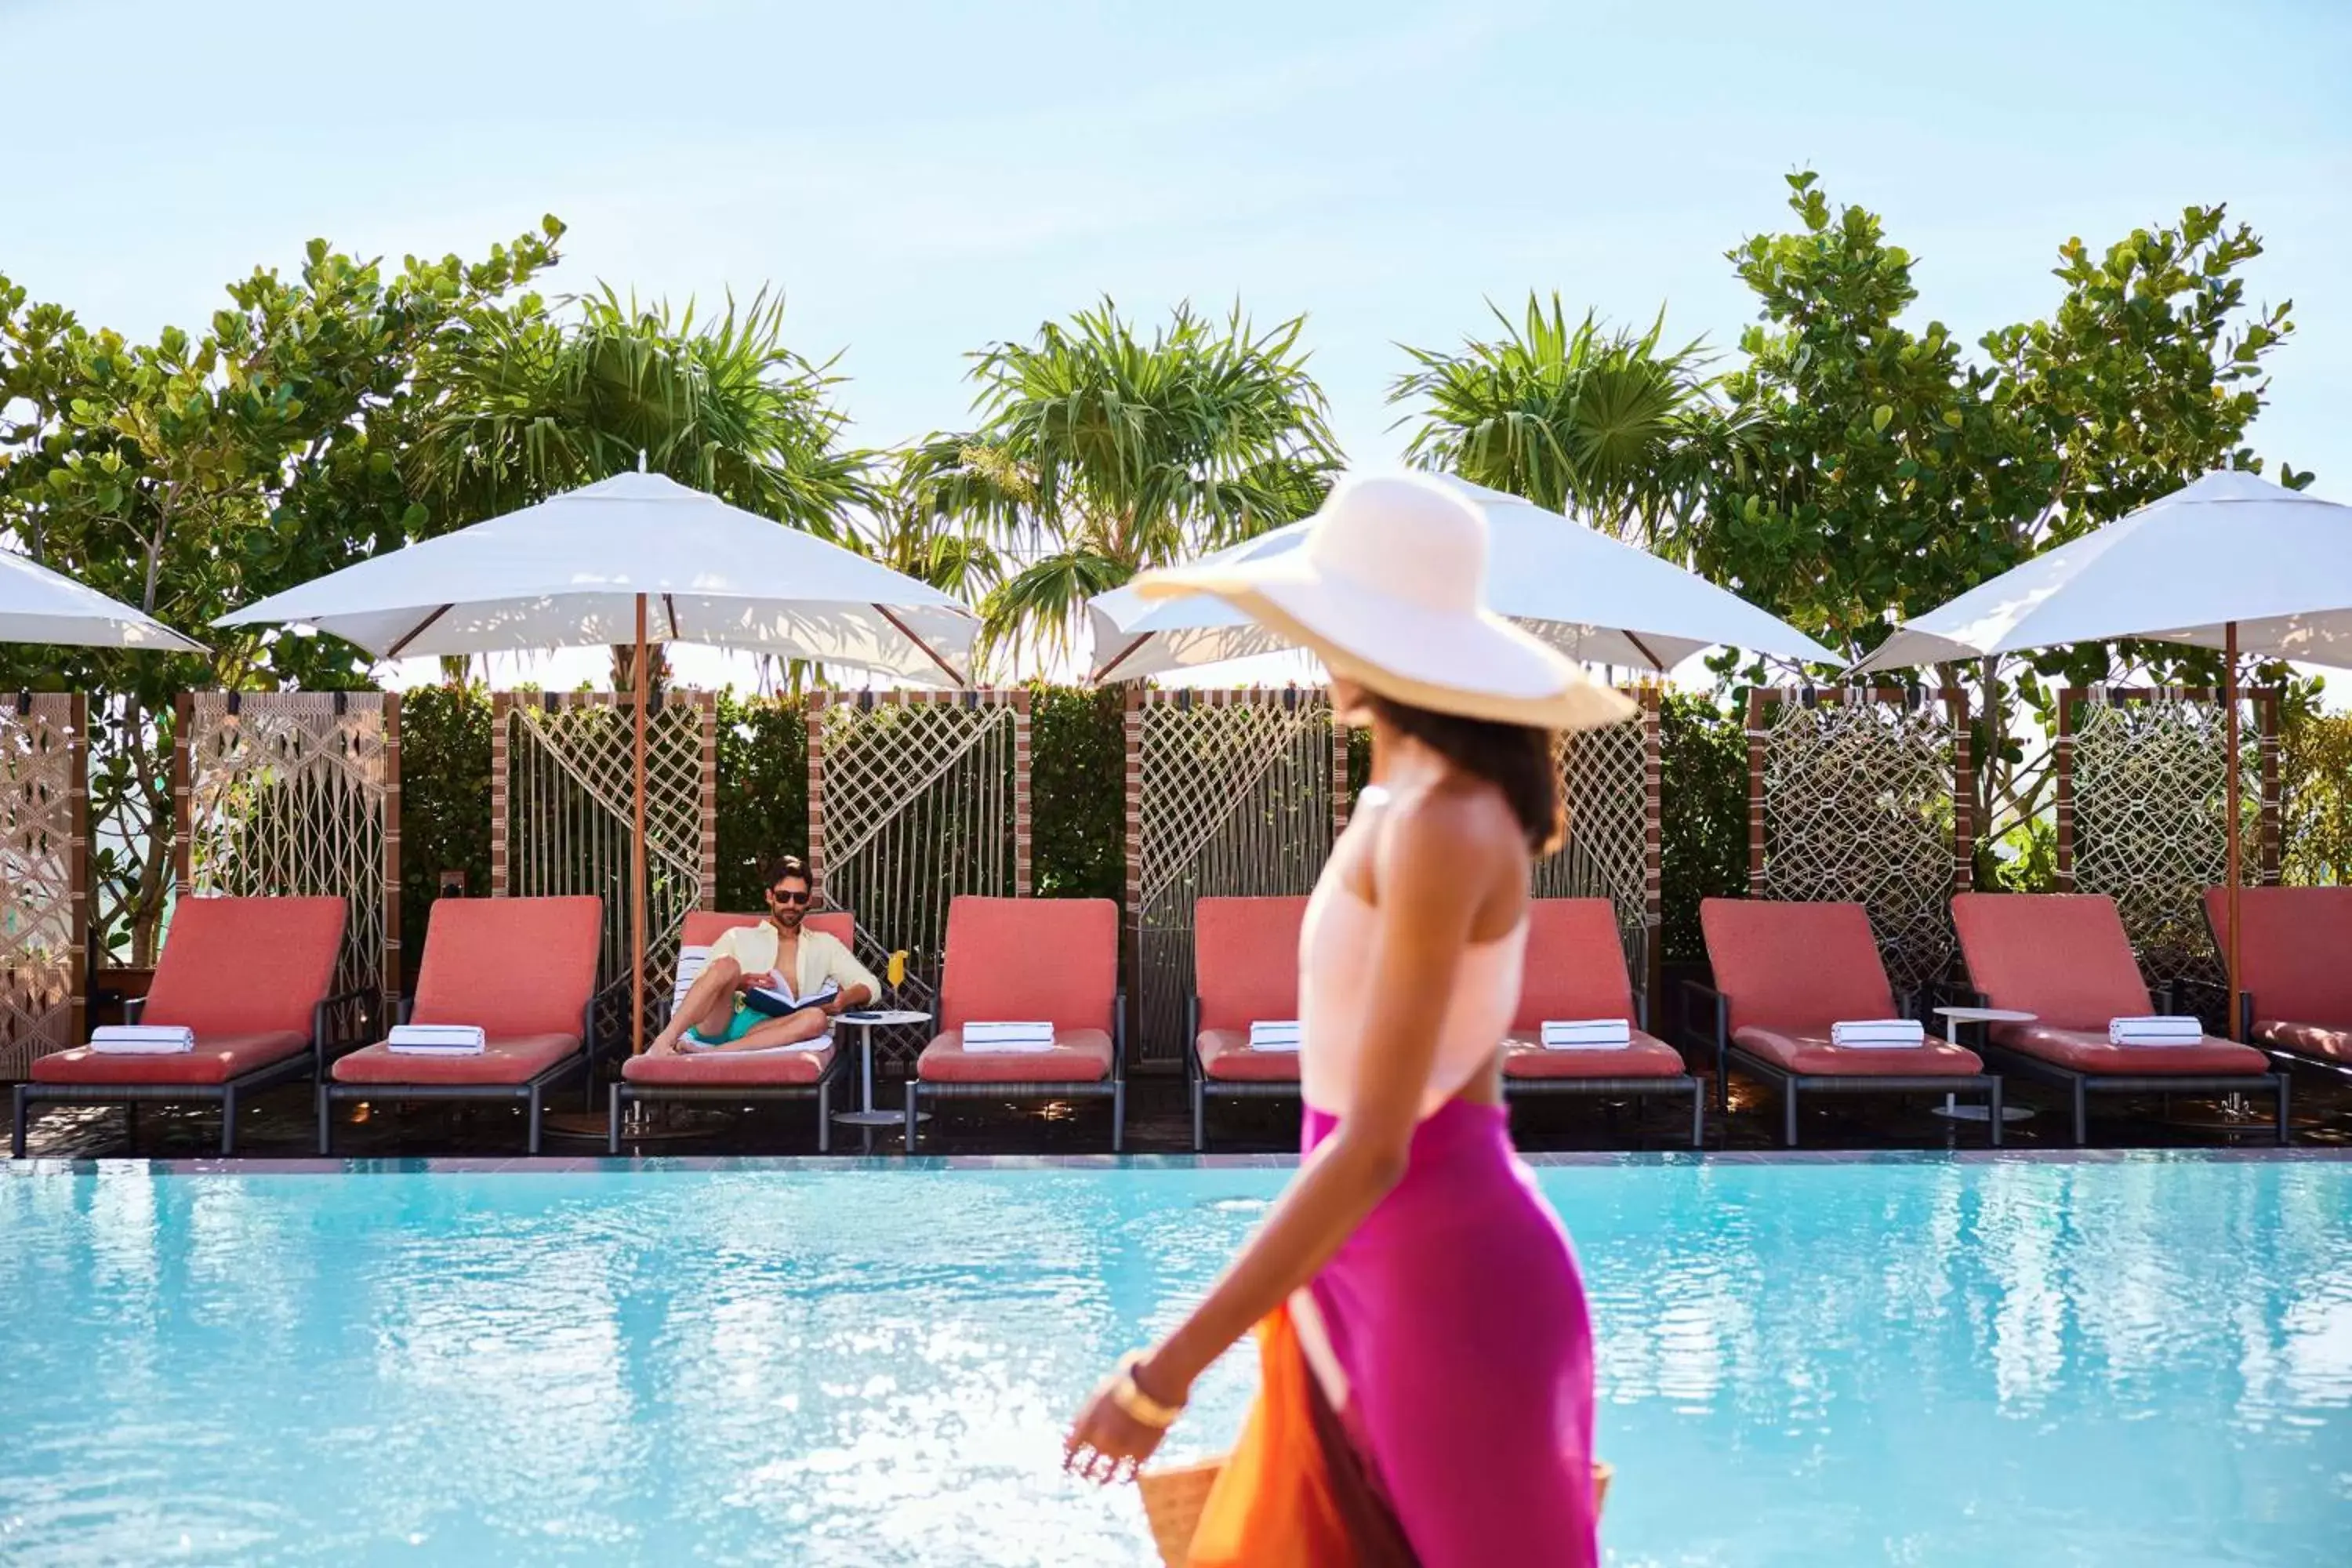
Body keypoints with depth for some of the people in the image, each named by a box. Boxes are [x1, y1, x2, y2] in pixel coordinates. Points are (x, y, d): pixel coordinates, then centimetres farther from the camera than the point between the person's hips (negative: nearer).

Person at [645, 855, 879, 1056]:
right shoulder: (739, 937, 23)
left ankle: (712, 1053, -45)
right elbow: (699, 985, 12)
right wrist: (737, 984, -8)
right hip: (719, 1021, 0)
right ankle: (663, 1043, -40)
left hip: (768, 1029, 0)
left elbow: (871, 985, 16)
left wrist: (844, 999, -7)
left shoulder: (824, 945, 26)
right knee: (727, 965, -29)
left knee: (816, 1018, -33)